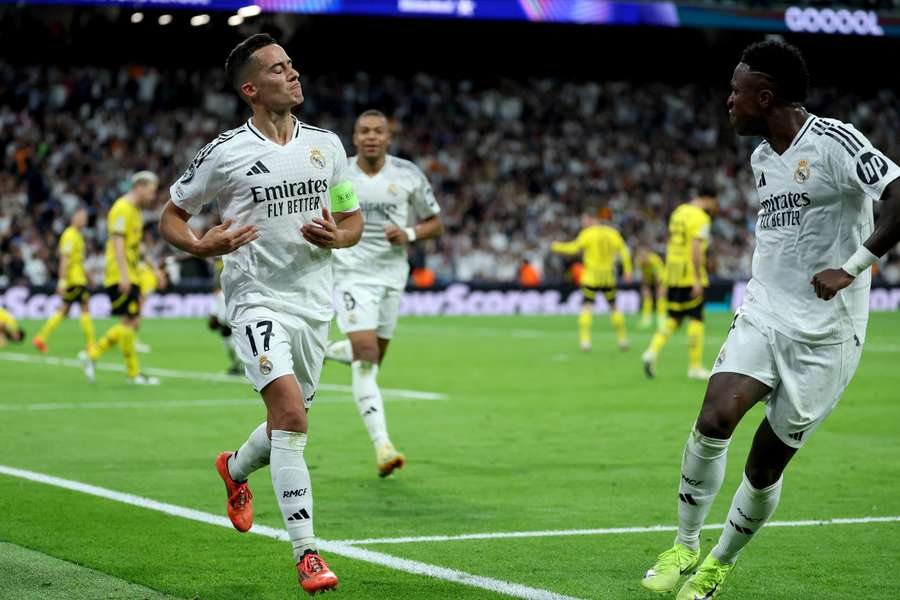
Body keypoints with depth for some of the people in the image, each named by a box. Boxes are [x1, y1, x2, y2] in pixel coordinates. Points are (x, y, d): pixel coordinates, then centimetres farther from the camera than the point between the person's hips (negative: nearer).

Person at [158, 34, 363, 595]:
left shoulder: (327, 144, 7)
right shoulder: (225, 152, -5)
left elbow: (354, 220, 16)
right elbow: (170, 216, 5)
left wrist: (335, 237, -7)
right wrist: (201, 245, -16)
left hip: (315, 304, 5)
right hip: (258, 301, -5)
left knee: (290, 423, 15)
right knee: (291, 413, -22)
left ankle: (235, 469, 49)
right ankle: (307, 554, -19)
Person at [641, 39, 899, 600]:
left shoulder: (834, 142, -14)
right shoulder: (762, 157, 12)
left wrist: (852, 266, -25)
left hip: (826, 335, -5)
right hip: (763, 315, 6)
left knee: (766, 465, 2)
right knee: (715, 419, -19)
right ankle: (687, 545, -2)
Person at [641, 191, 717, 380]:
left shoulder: (678, 212, 13)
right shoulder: (701, 218, -12)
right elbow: (696, 248, -20)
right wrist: (698, 281, -21)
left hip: (673, 271, 7)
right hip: (690, 274, -7)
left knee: (674, 318, 14)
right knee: (696, 319, 1)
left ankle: (653, 351, -4)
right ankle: (695, 367, 4)